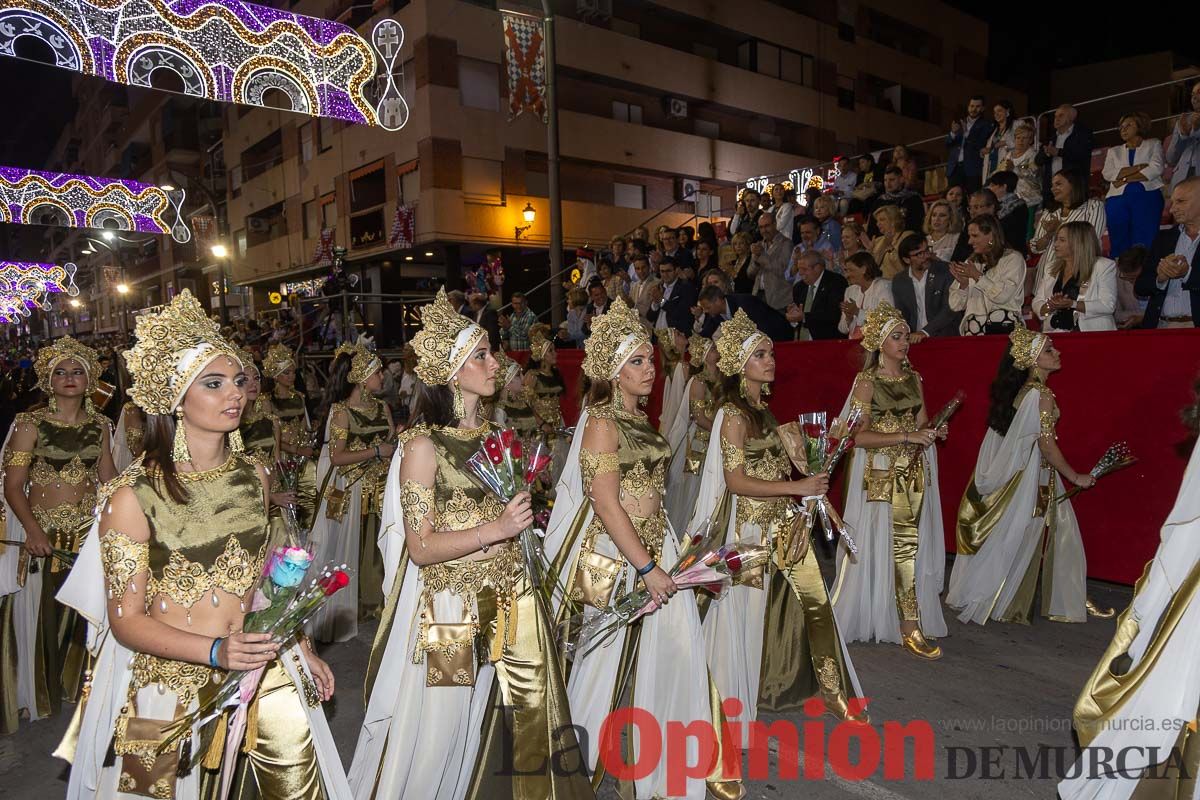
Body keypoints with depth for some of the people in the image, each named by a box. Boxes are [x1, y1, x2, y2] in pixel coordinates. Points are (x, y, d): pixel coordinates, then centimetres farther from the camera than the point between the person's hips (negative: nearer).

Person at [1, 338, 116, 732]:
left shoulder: (100, 424, 6)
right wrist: (32, 529, -22)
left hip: (89, 529, 4)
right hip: (44, 532, -3)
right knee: (40, 613, 3)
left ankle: (77, 683, 33)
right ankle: (40, 695, 22)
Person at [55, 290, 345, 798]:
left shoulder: (254, 476, 2)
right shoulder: (133, 496, -13)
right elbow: (126, 619, -11)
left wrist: (303, 649, 9)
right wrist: (215, 651, -24)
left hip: (263, 674, 4)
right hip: (170, 687, -3)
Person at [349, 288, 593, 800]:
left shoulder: (494, 436, 7)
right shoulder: (423, 446, -12)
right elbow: (420, 548, -15)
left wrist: (522, 522, 5)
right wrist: (493, 532, -21)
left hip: (504, 608, 6)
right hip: (450, 612, -6)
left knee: (493, 731, 15)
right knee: (435, 740, 8)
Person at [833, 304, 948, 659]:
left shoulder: (913, 377, 11)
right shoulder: (867, 381, -7)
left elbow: (922, 421, 18)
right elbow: (859, 436, -14)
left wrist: (933, 431, -4)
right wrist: (907, 436, -20)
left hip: (914, 471, 5)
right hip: (882, 474, -5)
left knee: (908, 545, 5)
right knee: (901, 544, -2)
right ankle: (910, 627, 10)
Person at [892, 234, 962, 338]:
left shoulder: (946, 271, -5)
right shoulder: (898, 282, 5)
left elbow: (950, 309, -12)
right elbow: (902, 315, 10)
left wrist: (925, 332, -22)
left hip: (946, 338, -2)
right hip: (915, 340, 2)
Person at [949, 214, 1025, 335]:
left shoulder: (1013, 258, 5)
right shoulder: (970, 262, 16)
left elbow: (1003, 296, -10)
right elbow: (956, 306, 10)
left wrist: (977, 276, -8)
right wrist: (963, 283, -7)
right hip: (973, 330, 3)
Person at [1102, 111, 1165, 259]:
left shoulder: (1153, 144, 15)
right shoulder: (1114, 151, 21)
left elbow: (1156, 169, -2)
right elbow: (1107, 174, 3)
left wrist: (1125, 179, -7)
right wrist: (1139, 167, -5)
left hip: (1147, 196, -2)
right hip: (1118, 199, 2)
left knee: (1144, 243, -9)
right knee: (1119, 244, -1)